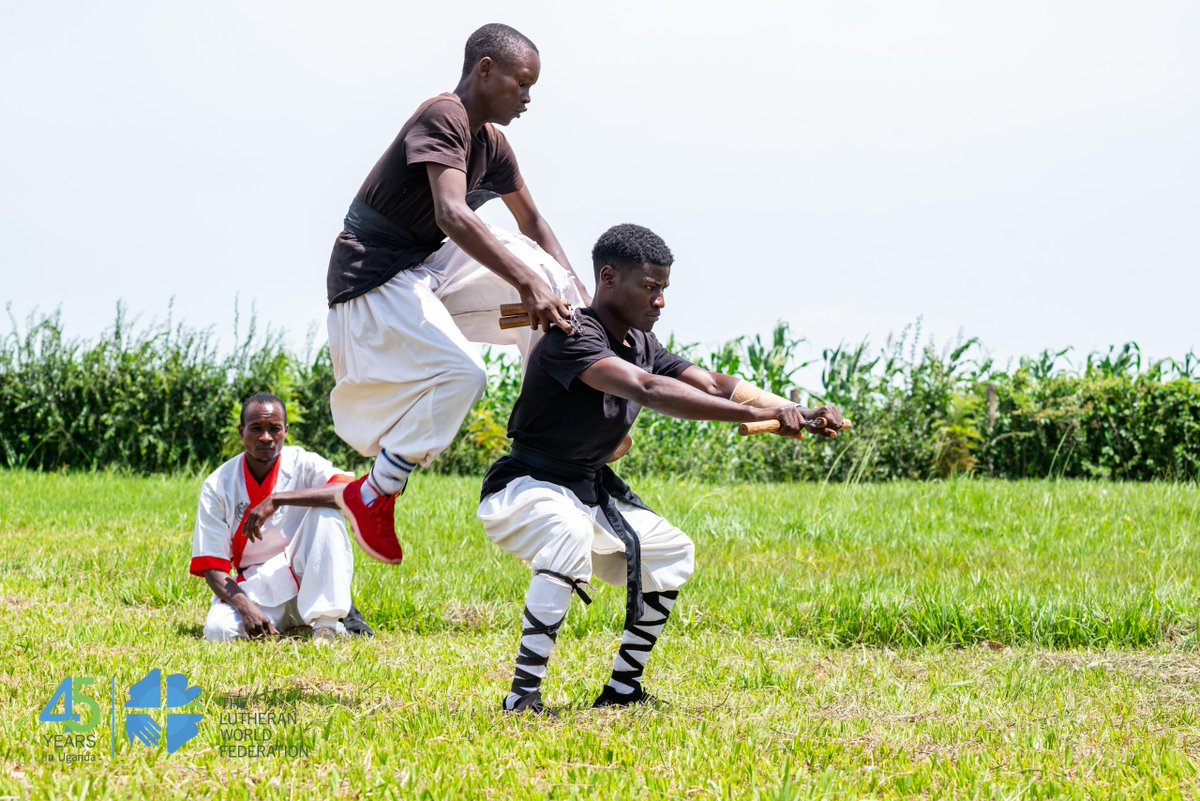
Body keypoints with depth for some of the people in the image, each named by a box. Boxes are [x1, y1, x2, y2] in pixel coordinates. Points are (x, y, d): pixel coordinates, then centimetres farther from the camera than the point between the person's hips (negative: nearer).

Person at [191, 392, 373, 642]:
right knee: (218, 629, -33)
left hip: (307, 574, 1)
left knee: (326, 508, -26)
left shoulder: (303, 464, -6)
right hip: (257, 585, 0)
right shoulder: (218, 485, -4)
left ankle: (328, 621, -23)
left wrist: (277, 499, -33)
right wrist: (245, 607, -27)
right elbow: (211, 565, -7)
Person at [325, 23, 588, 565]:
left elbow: (532, 223, 18)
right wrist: (528, 284, -42)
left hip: (428, 268, 9)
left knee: (551, 279, 1)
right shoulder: (443, 119, -21)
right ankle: (373, 495, -14)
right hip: (374, 275, -9)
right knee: (460, 373, -26)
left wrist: (571, 293, 2)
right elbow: (452, 215, -35)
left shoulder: (491, 143, 9)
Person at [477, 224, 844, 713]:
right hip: (524, 490, -10)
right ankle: (524, 696, -36)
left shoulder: (640, 345, 7)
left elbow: (711, 384, 0)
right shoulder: (572, 338, -23)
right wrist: (756, 415, -44)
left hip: (590, 494, 10)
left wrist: (796, 415, -16)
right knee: (571, 536, -38)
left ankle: (622, 689, 15)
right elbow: (647, 390, -38)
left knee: (672, 552, 10)